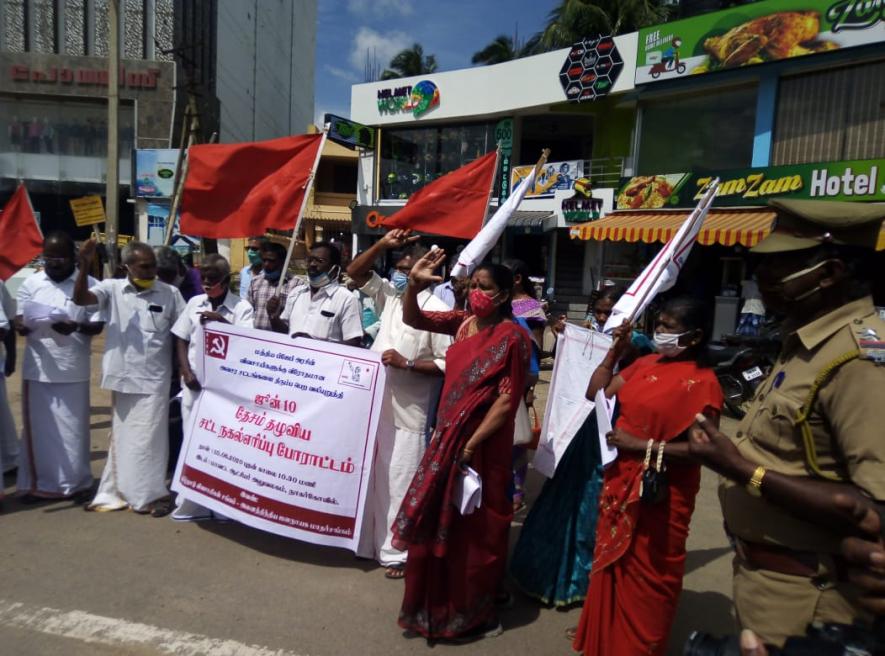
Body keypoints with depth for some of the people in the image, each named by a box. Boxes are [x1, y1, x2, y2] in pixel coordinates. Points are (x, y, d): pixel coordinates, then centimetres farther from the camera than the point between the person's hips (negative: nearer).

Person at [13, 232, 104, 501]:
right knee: (37, 428, 8)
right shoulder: (31, 283, 6)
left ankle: (74, 483, 17)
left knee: (72, 429, 5)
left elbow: (98, 325, -4)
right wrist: (24, 325, -20)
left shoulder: (90, 284, -1)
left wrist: (76, 326, -24)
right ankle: (36, 483, 20)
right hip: (37, 369, 2)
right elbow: (19, 322, 4)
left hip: (73, 371, -2)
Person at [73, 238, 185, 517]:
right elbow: (79, 298, -16)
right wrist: (84, 265, -27)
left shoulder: (170, 293, -3)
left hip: (154, 379, -2)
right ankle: (119, 491, 31)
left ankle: (152, 494, 17)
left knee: (148, 438, 3)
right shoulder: (112, 289, -2)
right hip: (122, 376, 2)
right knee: (122, 437, 16)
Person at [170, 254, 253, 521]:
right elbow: (181, 339, 10)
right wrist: (186, 372, -1)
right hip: (194, 383, 3)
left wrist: (223, 321, -21)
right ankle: (191, 502, 21)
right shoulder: (194, 303, 8)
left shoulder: (241, 307, -3)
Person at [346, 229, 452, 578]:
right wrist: (383, 244, -2)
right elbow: (354, 273, 10)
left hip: (407, 412, -7)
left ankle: (397, 551, 19)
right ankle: (375, 541, 35)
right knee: (375, 480, 18)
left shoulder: (436, 310, -13)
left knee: (398, 484, 3)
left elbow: (448, 364, -15)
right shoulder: (389, 295, 7)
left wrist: (406, 363, -21)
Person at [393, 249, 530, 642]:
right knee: (437, 525, 18)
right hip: (447, 437, 7)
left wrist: (471, 445, -17)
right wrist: (414, 284, -12)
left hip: (482, 445, -7)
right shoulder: (463, 322, 3)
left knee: (473, 530, 9)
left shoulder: (512, 336, -15)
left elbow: (507, 401, -18)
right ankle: (439, 603, 40)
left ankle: (474, 614, 31)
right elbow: (412, 319, 7)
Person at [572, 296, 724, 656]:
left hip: (659, 496, -7)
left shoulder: (702, 382, -16)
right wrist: (615, 350, -2)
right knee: (612, 568, 22)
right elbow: (595, 394, 5)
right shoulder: (645, 364, 3)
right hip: (620, 485, 7)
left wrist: (641, 445, -23)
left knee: (645, 578, 11)